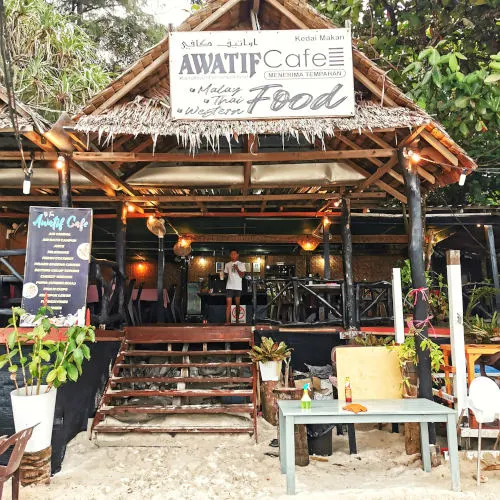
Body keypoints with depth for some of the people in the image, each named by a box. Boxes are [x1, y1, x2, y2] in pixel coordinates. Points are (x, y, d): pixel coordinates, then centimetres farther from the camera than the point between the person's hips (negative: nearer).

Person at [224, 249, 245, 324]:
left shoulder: (241, 264, 4)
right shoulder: (227, 265, 12)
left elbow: (242, 275, -4)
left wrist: (237, 269, -16)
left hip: (238, 287, -1)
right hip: (229, 287, 1)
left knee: (237, 304, 7)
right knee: (228, 304, -8)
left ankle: (237, 319, 21)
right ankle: (227, 321, -13)